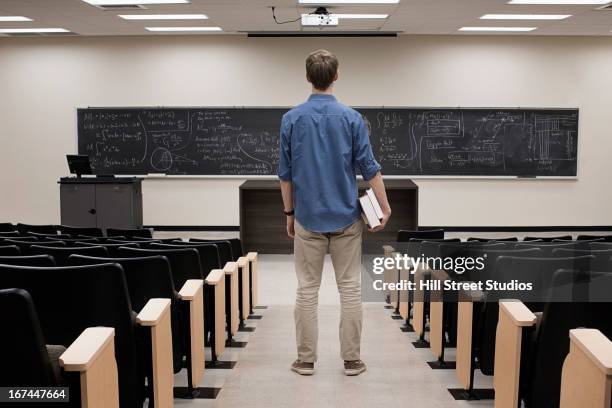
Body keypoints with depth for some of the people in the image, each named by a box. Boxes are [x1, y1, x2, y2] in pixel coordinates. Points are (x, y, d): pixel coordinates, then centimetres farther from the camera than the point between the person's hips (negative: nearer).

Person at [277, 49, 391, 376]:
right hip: (345, 217, 0)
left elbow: (285, 173, 2)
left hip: (308, 218, 1)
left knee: (307, 289, 7)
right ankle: (351, 359, 11)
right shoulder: (352, 118, -5)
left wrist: (289, 213, 12)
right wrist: (385, 208, 4)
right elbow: (369, 168, -5)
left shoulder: (292, 119, -2)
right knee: (350, 288, 6)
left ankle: (306, 359, 11)